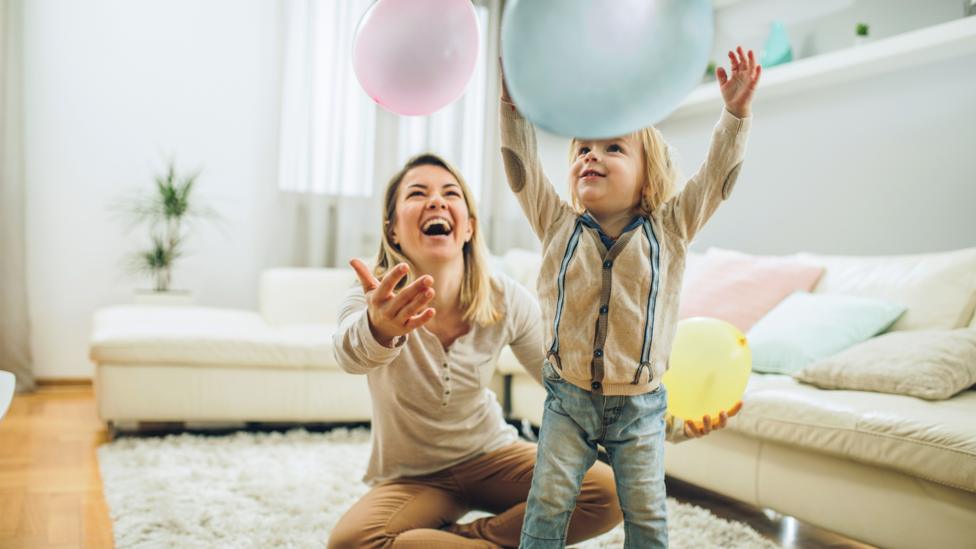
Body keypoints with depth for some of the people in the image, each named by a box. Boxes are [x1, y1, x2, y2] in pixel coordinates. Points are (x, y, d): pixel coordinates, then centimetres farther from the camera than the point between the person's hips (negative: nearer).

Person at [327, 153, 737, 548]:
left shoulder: (507, 302, -14)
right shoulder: (373, 301, -21)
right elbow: (352, 354, -45)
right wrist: (379, 329, -71)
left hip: (489, 454, 2)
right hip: (411, 477, -2)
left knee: (609, 491, -20)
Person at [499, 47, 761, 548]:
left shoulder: (670, 229, -2)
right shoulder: (557, 225, -1)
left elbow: (717, 175, -8)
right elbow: (520, 163, -9)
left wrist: (736, 113, -20)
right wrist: (513, 97, -19)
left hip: (639, 405, 0)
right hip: (569, 398, 0)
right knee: (549, 500, 3)